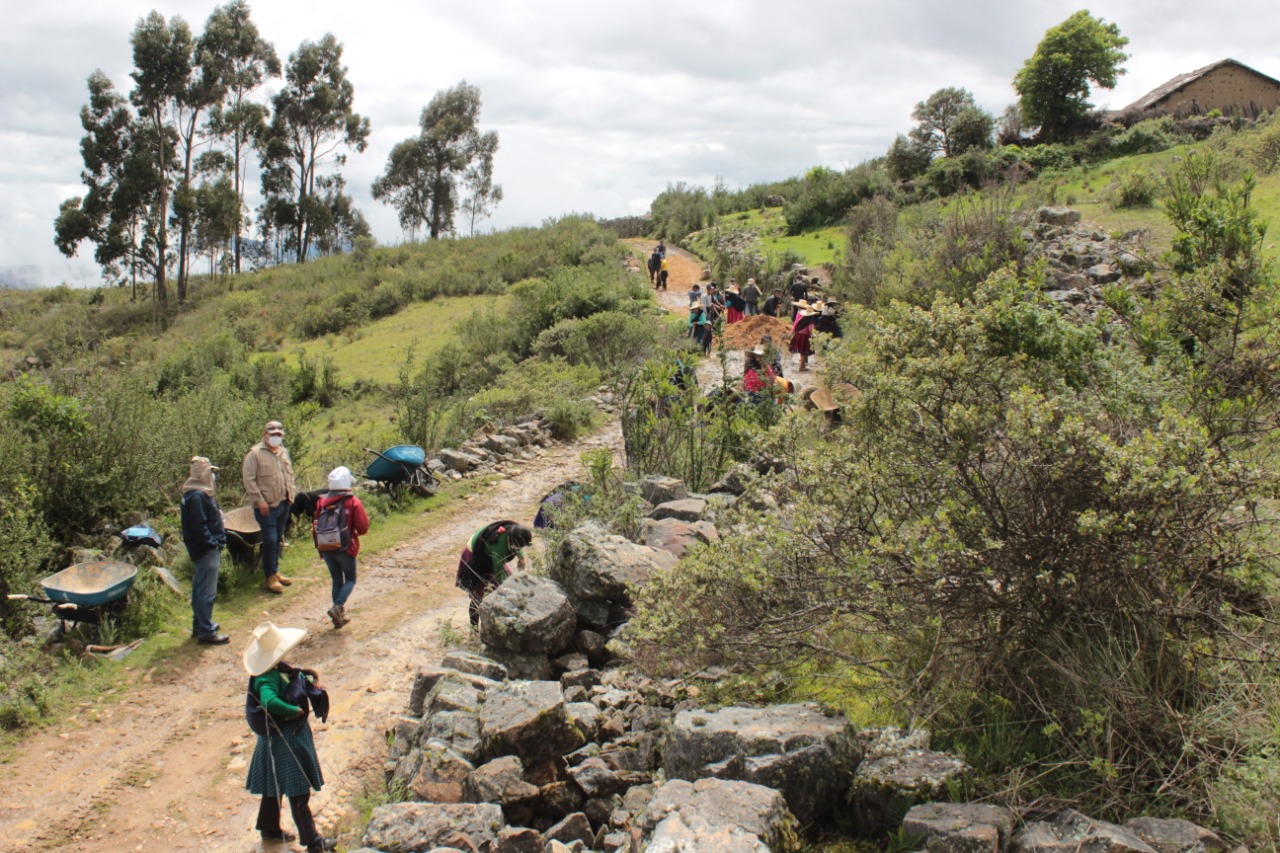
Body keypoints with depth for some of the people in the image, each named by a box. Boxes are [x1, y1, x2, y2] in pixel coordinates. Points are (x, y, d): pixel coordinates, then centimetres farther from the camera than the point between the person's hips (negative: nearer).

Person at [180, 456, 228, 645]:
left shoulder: (201, 494, 13)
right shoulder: (196, 497, -20)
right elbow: (198, 526, -23)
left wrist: (217, 541, 12)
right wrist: (212, 543, -18)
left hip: (209, 549, 11)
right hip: (206, 551, -11)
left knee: (200, 589, 18)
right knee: (207, 592, -6)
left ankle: (200, 625, 29)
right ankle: (206, 632, -2)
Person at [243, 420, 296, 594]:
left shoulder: (283, 453, 12)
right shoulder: (255, 454, -11)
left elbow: (290, 474, 23)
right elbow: (248, 479, -14)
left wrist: (291, 493, 10)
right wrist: (259, 501, -17)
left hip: (283, 504, 7)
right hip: (267, 506, -7)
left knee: (278, 539, 15)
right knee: (270, 541, -6)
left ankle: (275, 571, 26)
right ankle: (271, 577, 2)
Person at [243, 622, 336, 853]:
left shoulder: (280, 668, 0)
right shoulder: (268, 678, -29)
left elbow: (297, 673, 20)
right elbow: (269, 702, -48)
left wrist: (310, 676, -2)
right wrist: (295, 710, -33)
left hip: (293, 733, 10)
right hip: (284, 739, -10)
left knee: (275, 785, 24)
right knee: (298, 792, 1)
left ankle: (269, 829, 41)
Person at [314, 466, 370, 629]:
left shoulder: (322, 502, -1)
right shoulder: (353, 502, -12)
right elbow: (363, 527, -14)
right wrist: (355, 531, 10)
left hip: (326, 548, 4)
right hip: (345, 548, -4)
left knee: (336, 580, 15)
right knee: (350, 579, 11)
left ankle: (340, 615, 16)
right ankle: (338, 606, -12)